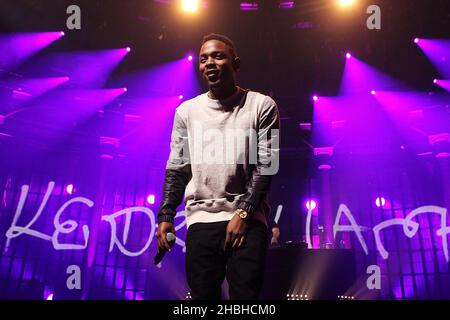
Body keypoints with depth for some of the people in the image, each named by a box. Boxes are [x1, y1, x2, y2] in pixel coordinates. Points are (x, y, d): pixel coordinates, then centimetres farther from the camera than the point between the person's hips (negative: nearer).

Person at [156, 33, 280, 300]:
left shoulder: (262, 106, 3)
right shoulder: (187, 111, 11)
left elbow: (265, 166, -2)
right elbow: (177, 167, 10)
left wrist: (243, 213, -10)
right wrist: (166, 216, 1)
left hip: (248, 220, -2)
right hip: (201, 219, 3)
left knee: (246, 294, -4)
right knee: (202, 294, 3)